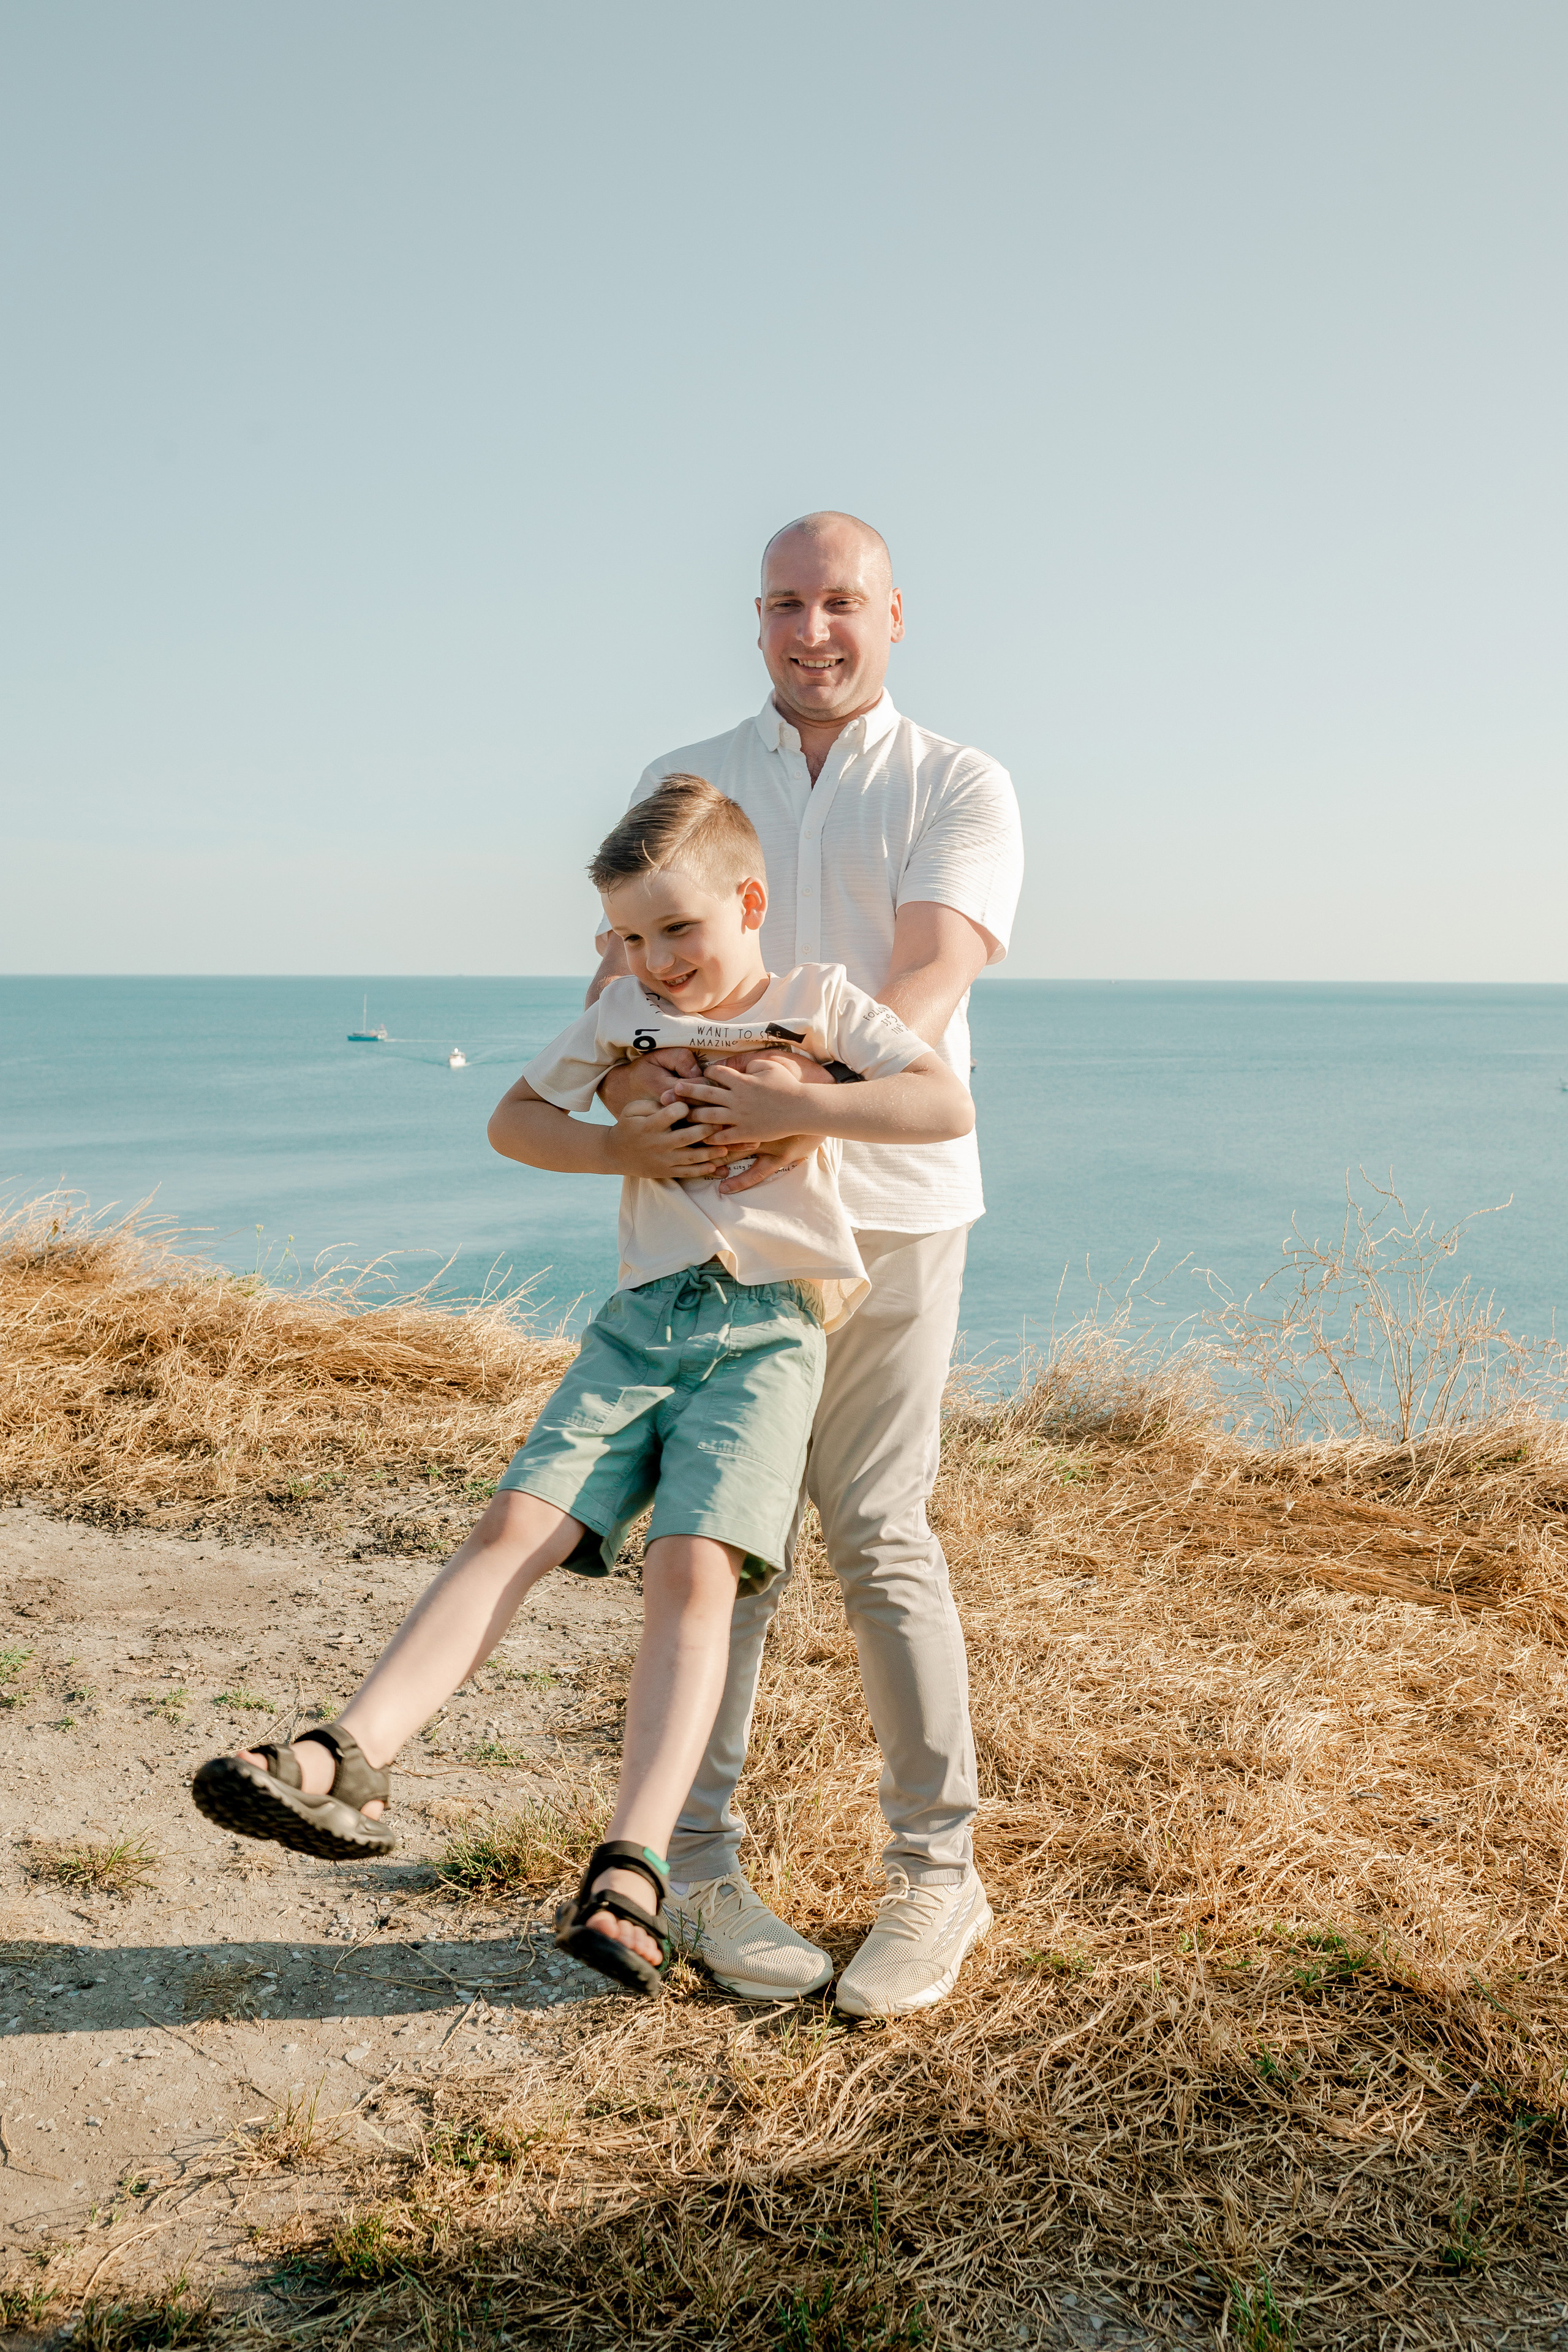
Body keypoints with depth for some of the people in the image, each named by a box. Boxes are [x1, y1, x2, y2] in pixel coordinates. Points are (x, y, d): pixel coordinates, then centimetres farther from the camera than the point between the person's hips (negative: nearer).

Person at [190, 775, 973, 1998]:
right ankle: (348, 1763, -18)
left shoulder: (820, 1002, 3)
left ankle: (627, 1875, -25)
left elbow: (949, 1105, -9)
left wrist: (789, 1107, -13)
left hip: (770, 1331, -4)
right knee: (518, 1526, -12)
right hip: (643, 1320, 4)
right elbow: (514, 1118, 20)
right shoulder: (623, 1010, 13)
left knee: (694, 1566, -20)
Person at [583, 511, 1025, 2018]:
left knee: (878, 1533, -3)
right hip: (711, 1208, 2)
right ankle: (698, 1863, 13)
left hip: (887, 1204, -2)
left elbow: (931, 977, -13)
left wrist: (815, 1098, -30)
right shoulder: (684, 786, 12)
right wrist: (630, 1069, -24)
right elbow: (628, 958, 0)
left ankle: (935, 1869, 11)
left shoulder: (961, 789, 3)